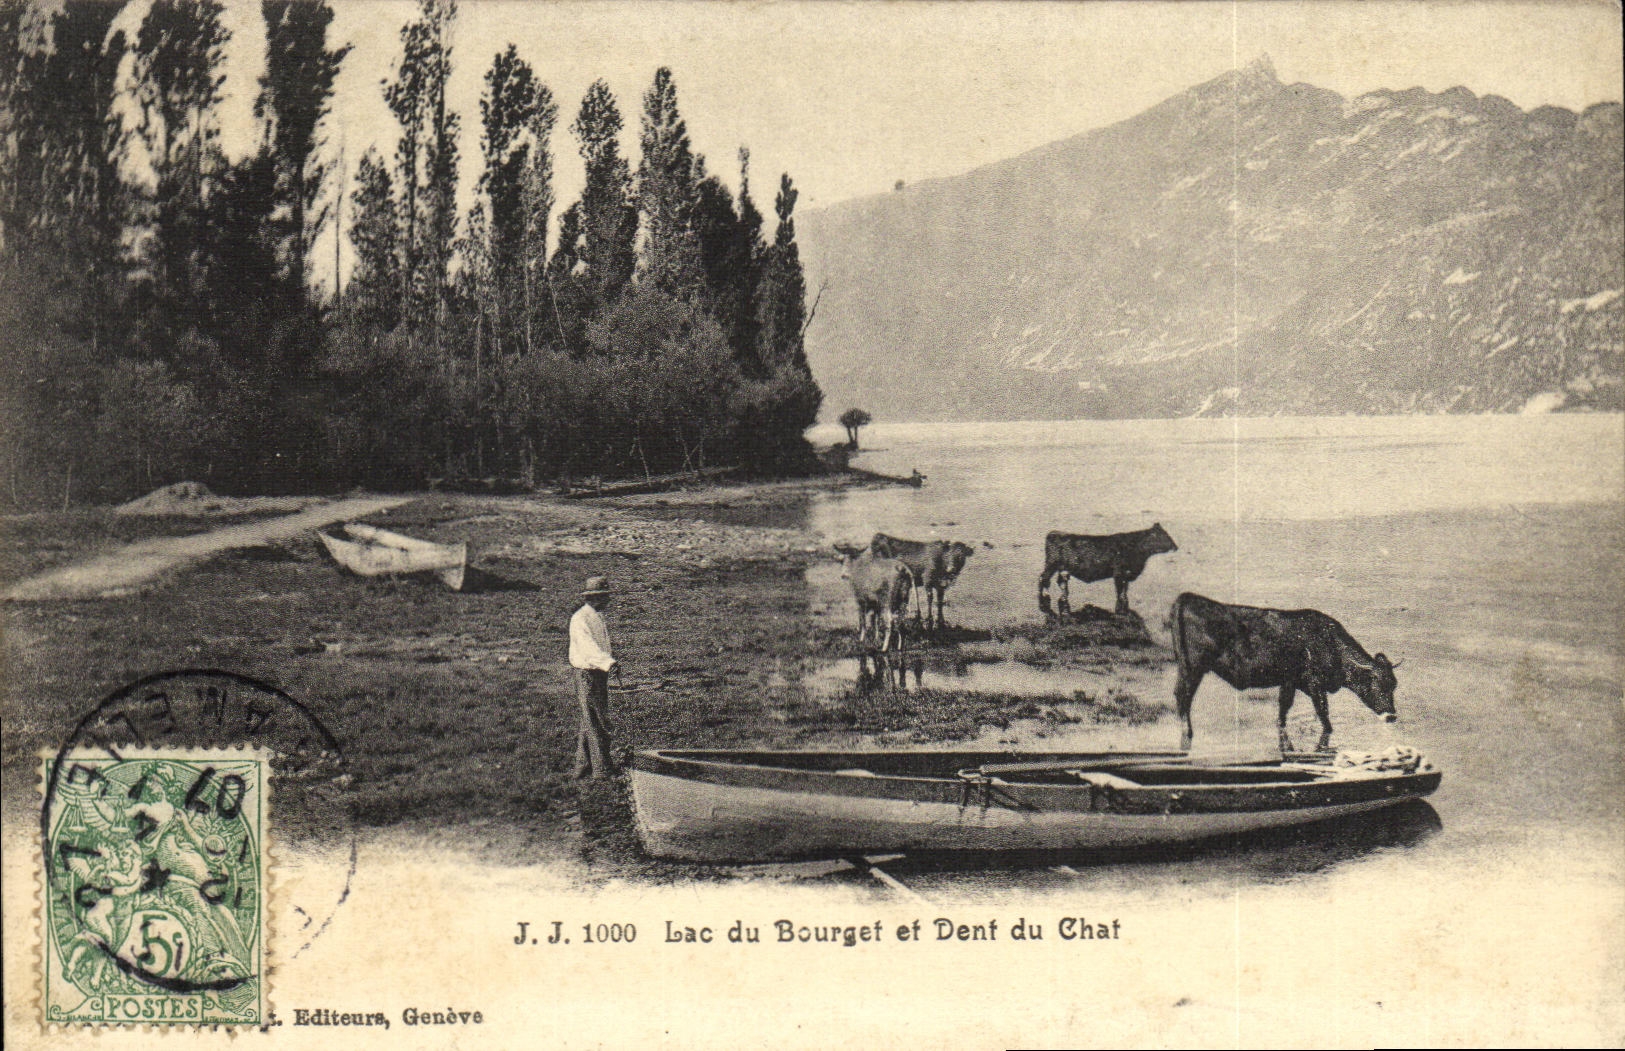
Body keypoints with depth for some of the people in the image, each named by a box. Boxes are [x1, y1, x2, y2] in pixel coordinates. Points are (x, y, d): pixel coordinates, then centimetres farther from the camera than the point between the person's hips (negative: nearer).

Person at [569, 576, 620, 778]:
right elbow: (589, 647, -31)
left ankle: (583, 767, 23)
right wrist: (608, 663, -43)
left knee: (590, 721, 15)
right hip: (587, 674, -10)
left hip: (599, 673, 10)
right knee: (596, 722, -7)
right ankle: (602, 769, -4)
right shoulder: (580, 619, -17)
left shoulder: (596, 617, 15)